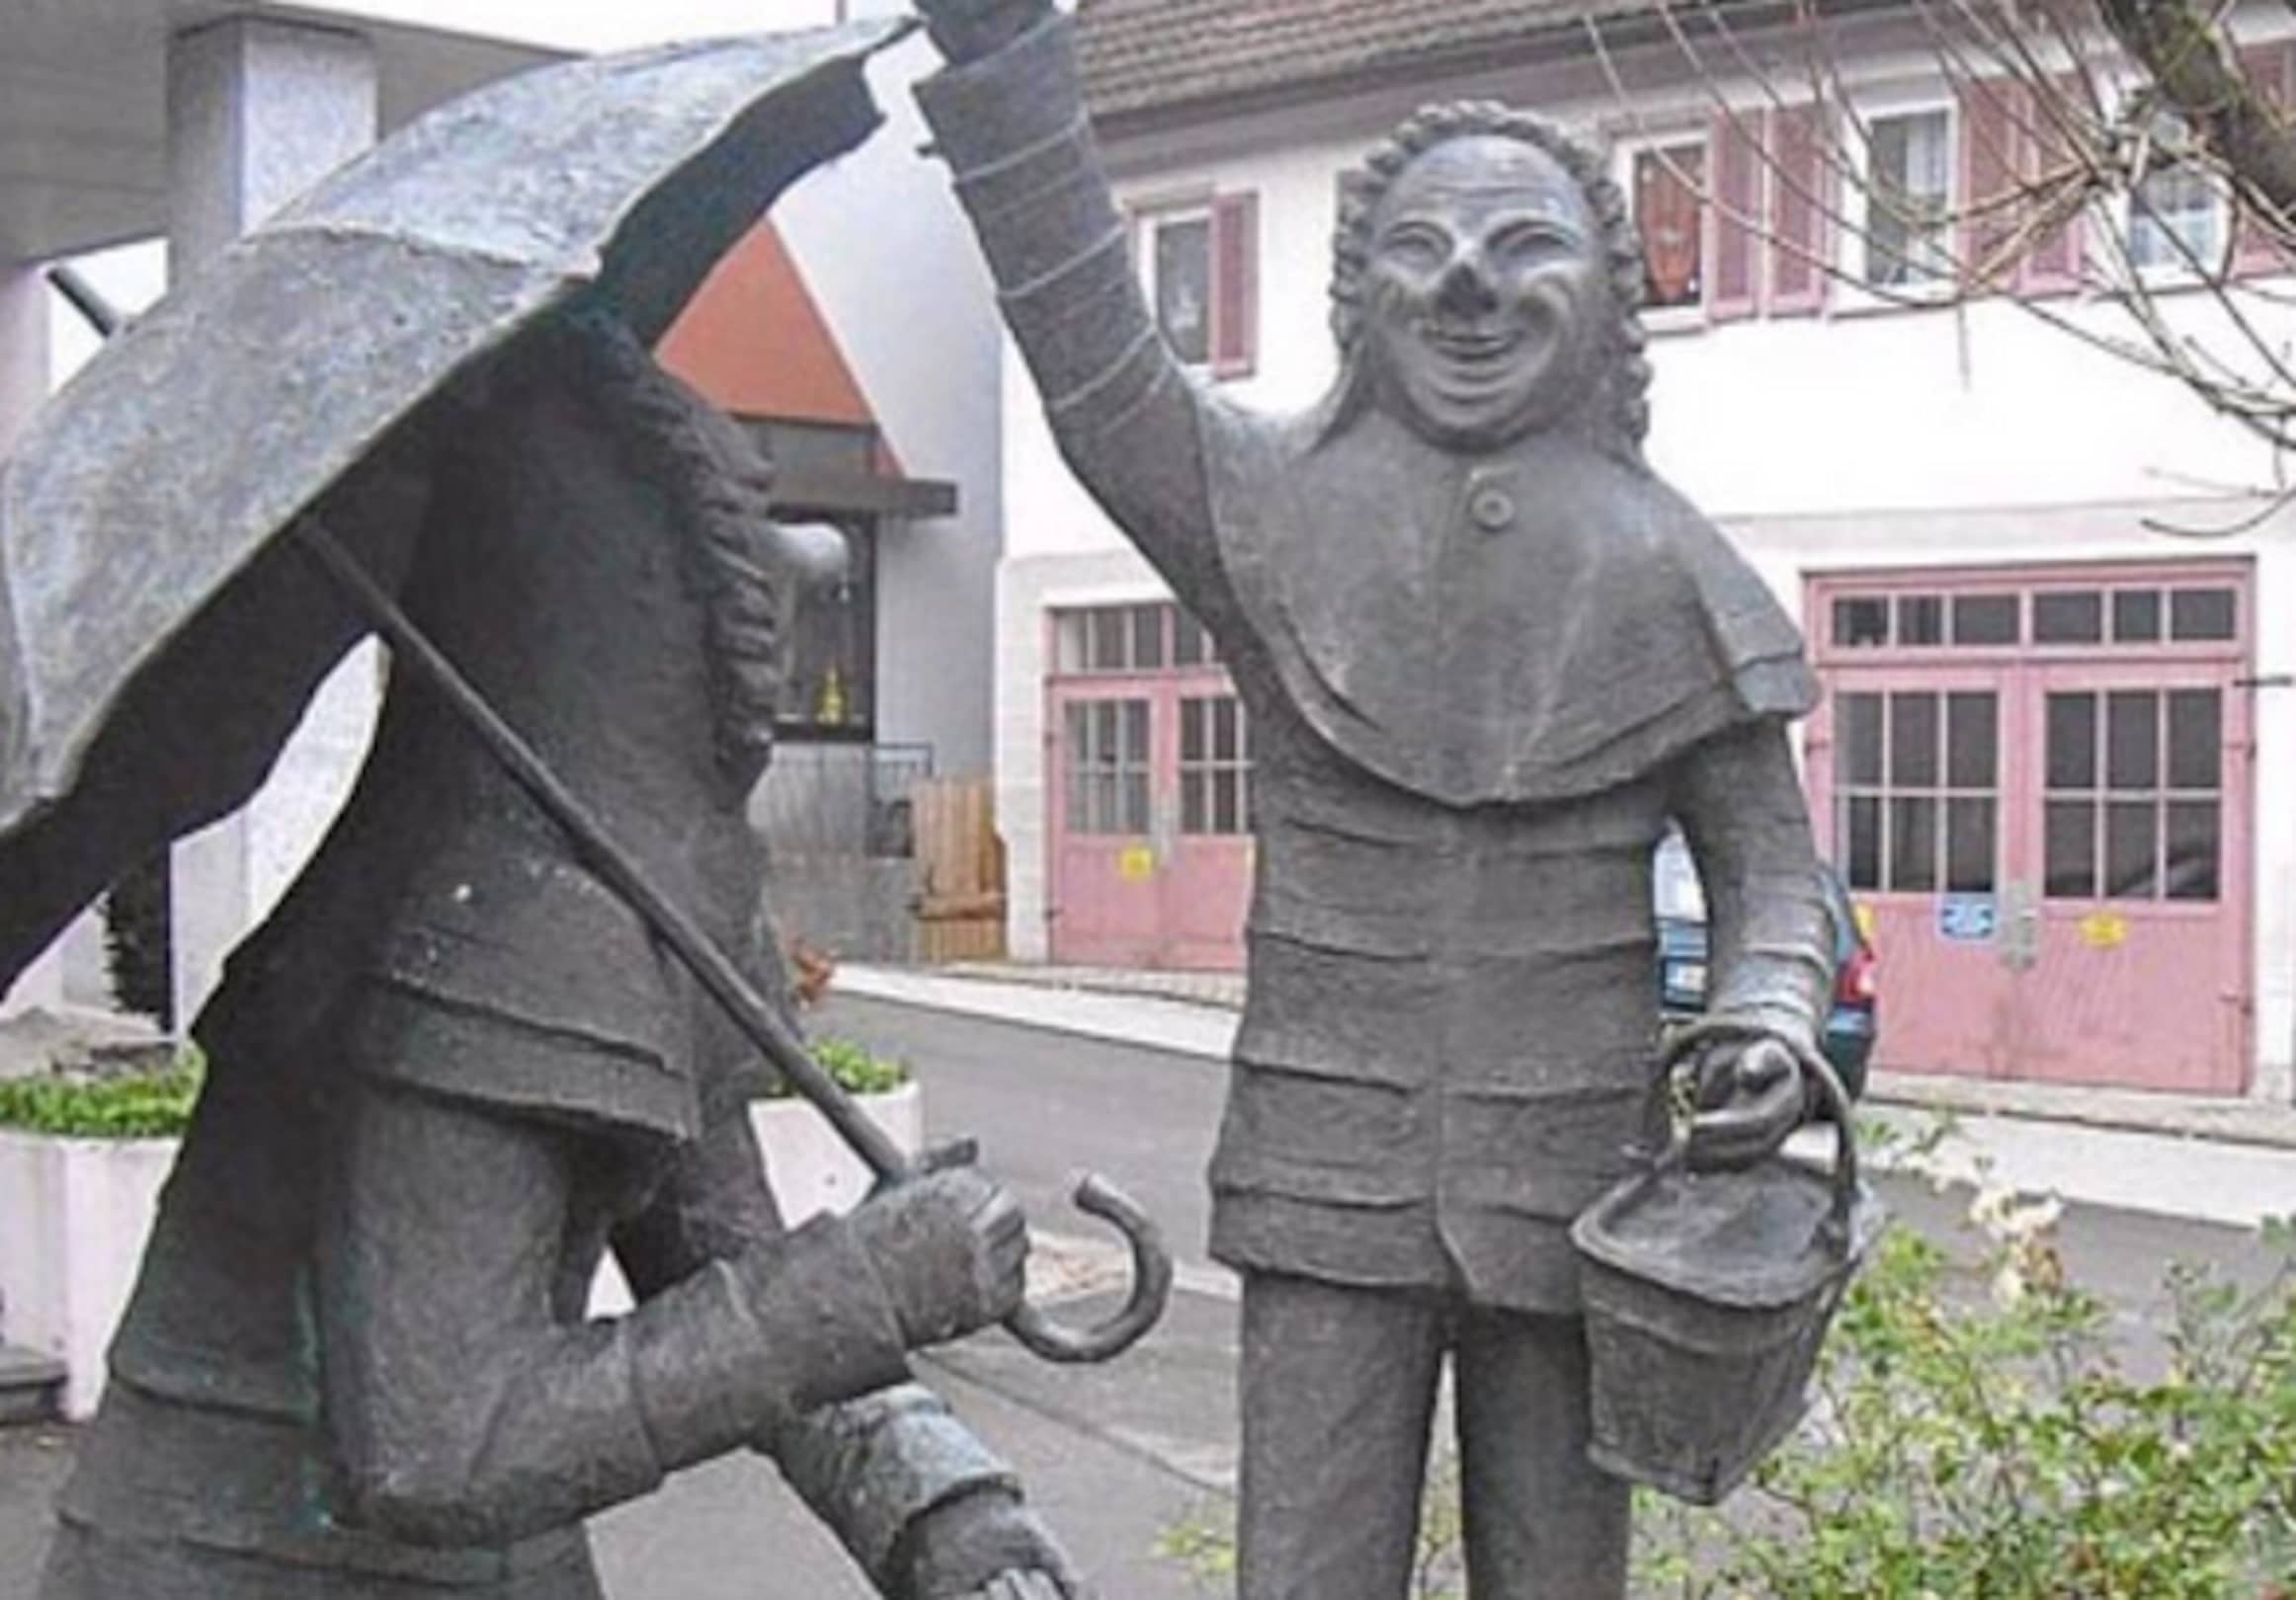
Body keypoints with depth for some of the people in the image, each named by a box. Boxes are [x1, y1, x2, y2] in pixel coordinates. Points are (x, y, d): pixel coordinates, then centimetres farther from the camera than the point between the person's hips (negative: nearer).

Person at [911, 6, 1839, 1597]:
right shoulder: (1278, 511, -1)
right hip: (1325, 1176, -1)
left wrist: (1771, 1020, -12)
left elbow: (1769, 861, 9)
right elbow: (1086, 345, -16)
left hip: (1571, 1180, 1)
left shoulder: (1670, 576, 2)